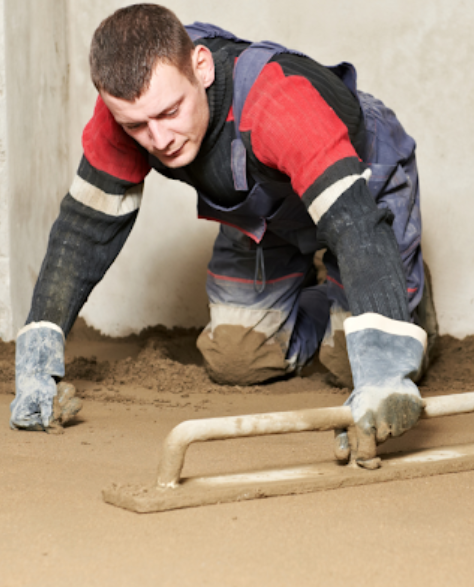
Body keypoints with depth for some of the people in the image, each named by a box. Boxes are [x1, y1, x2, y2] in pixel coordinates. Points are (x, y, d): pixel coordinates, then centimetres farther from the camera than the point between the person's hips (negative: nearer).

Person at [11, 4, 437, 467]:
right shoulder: (128, 103, -30)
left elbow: (354, 223, -55)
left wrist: (383, 375, -68)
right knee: (231, 359, 3)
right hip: (265, 208, 5)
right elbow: (87, 224, -20)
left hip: (362, 185, -4)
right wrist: (38, 360, -27)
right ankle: (319, 306, 33)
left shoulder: (279, 101, -47)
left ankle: (406, 294, 20)